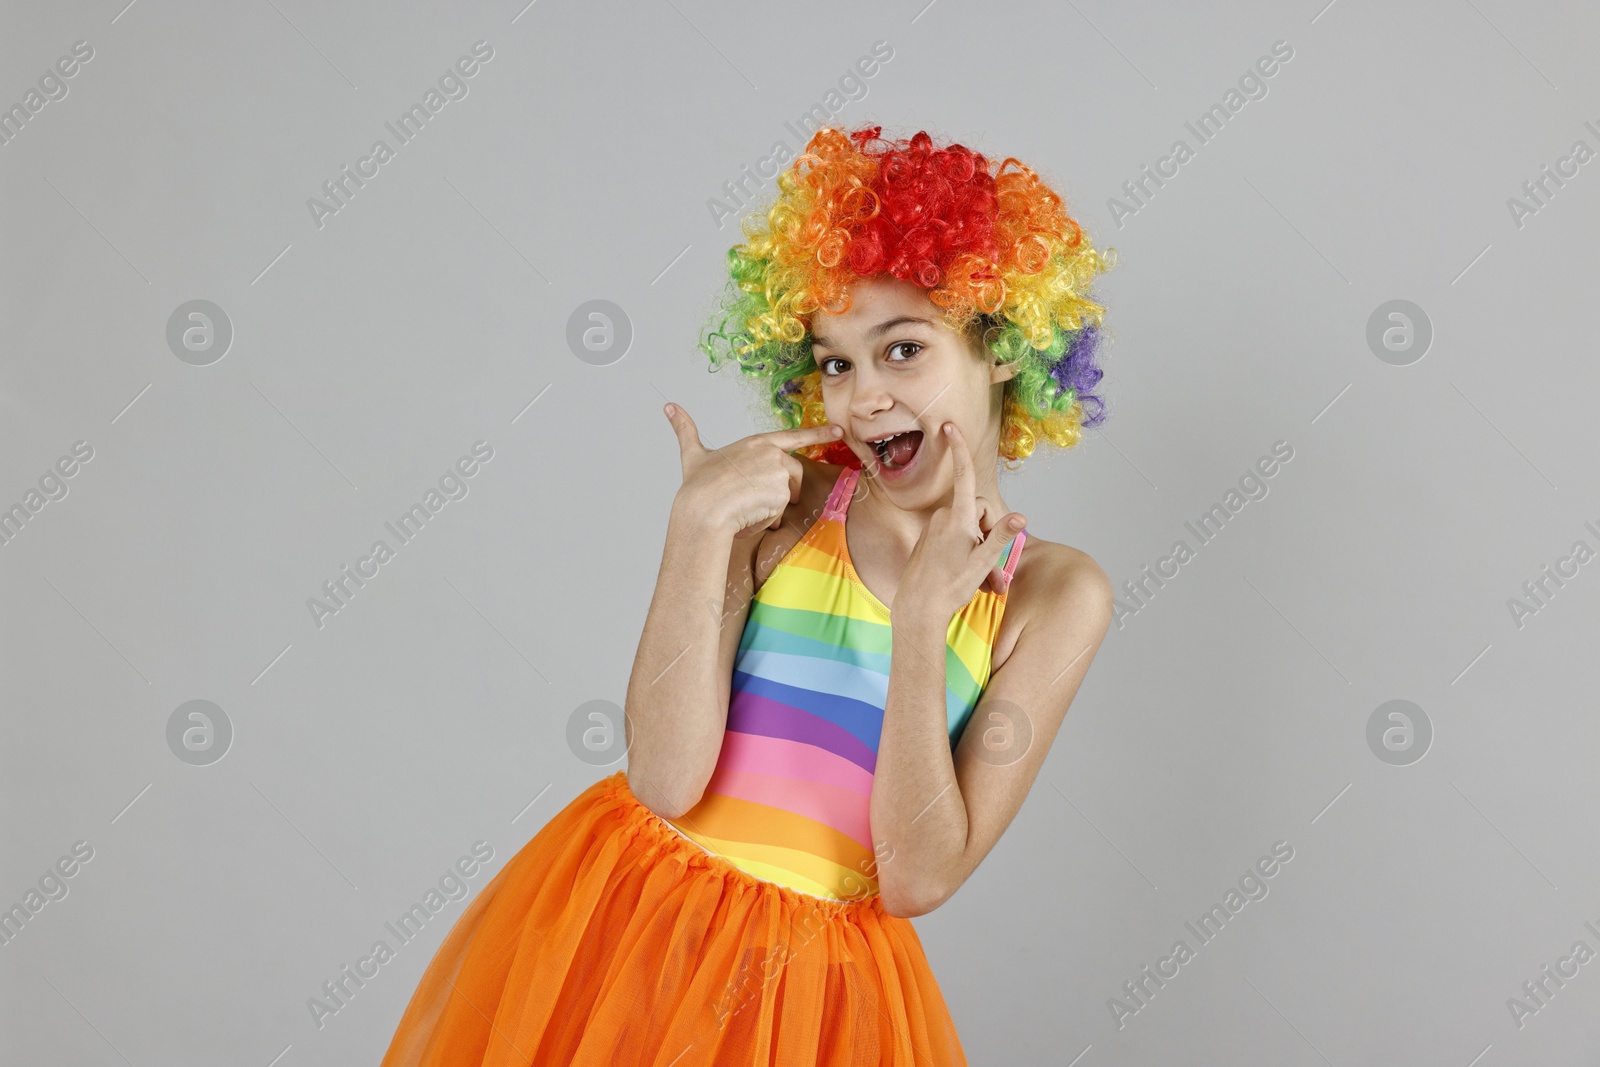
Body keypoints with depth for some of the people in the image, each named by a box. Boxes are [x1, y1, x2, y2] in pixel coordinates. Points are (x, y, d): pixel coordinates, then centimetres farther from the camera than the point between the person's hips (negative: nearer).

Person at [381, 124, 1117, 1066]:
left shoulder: (1057, 594, -5)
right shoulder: (783, 503, -6)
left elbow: (917, 879, -11)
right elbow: (667, 782, -13)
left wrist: (922, 616, -18)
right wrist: (698, 531, -19)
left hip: (817, 982, 0)